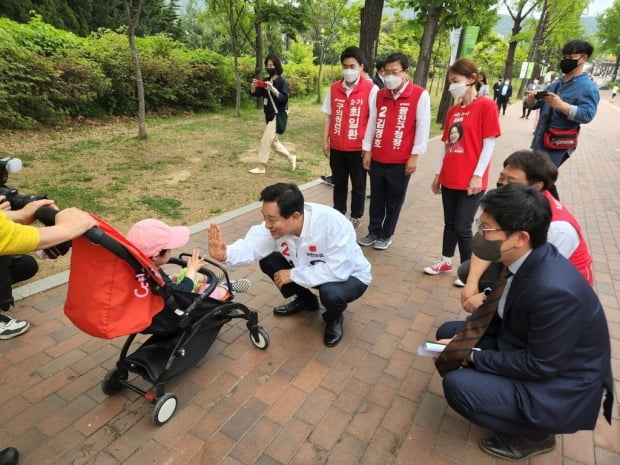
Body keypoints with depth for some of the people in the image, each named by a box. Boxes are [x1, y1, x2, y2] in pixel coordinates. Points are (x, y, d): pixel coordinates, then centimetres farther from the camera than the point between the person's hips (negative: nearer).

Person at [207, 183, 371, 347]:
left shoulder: (333, 223, -37)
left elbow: (338, 270, -38)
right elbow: (251, 246, -24)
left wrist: (293, 275, -31)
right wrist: (225, 254, -46)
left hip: (349, 276, -5)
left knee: (331, 293, -37)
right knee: (268, 261, -8)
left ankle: (334, 317, 2)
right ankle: (306, 300, 16)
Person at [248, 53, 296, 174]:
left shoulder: (282, 81, -10)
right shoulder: (266, 81, 9)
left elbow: (284, 99, -21)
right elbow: (255, 94, 5)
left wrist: (272, 89, -31)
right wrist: (253, 86, -16)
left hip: (278, 115, -8)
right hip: (269, 116, 8)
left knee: (265, 141, -6)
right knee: (273, 142, 15)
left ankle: (261, 167, 4)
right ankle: (291, 158, 29)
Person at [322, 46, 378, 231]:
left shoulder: (371, 89, -8)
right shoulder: (333, 88, 4)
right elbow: (328, 116, 8)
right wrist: (325, 140, 5)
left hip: (359, 148, -3)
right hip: (337, 147, 4)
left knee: (358, 185, 10)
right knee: (339, 183, 16)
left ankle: (356, 217, 26)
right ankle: (338, 214, 31)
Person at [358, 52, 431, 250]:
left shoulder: (420, 95, -7)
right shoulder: (380, 94, 7)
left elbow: (423, 127, -8)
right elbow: (372, 123, 11)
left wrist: (414, 156, -10)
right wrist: (367, 150, 8)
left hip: (401, 161, -4)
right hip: (377, 158, 4)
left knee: (394, 201, 9)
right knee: (377, 199, 13)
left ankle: (386, 235, 24)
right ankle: (373, 232, 28)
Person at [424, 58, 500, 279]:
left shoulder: (486, 106, -8)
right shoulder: (453, 110, 10)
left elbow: (489, 145, -11)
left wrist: (478, 175, -15)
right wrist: (438, 173, 12)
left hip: (471, 181, -6)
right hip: (449, 179, 6)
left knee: (462, 227, 0)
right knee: (450, 223, 16)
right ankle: (446, 261, 31)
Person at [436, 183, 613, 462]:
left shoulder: (554, 290, -35)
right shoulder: (525, 258, -9)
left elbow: (540, 366, -25)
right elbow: (502, 314, 5)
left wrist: (472, 356, -18)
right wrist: (461, 341, -8)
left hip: (558, 387, -8)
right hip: (526, 348, 8)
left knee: (457, 385, -21)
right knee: (449, 332, 5)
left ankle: (533, 435, 5)